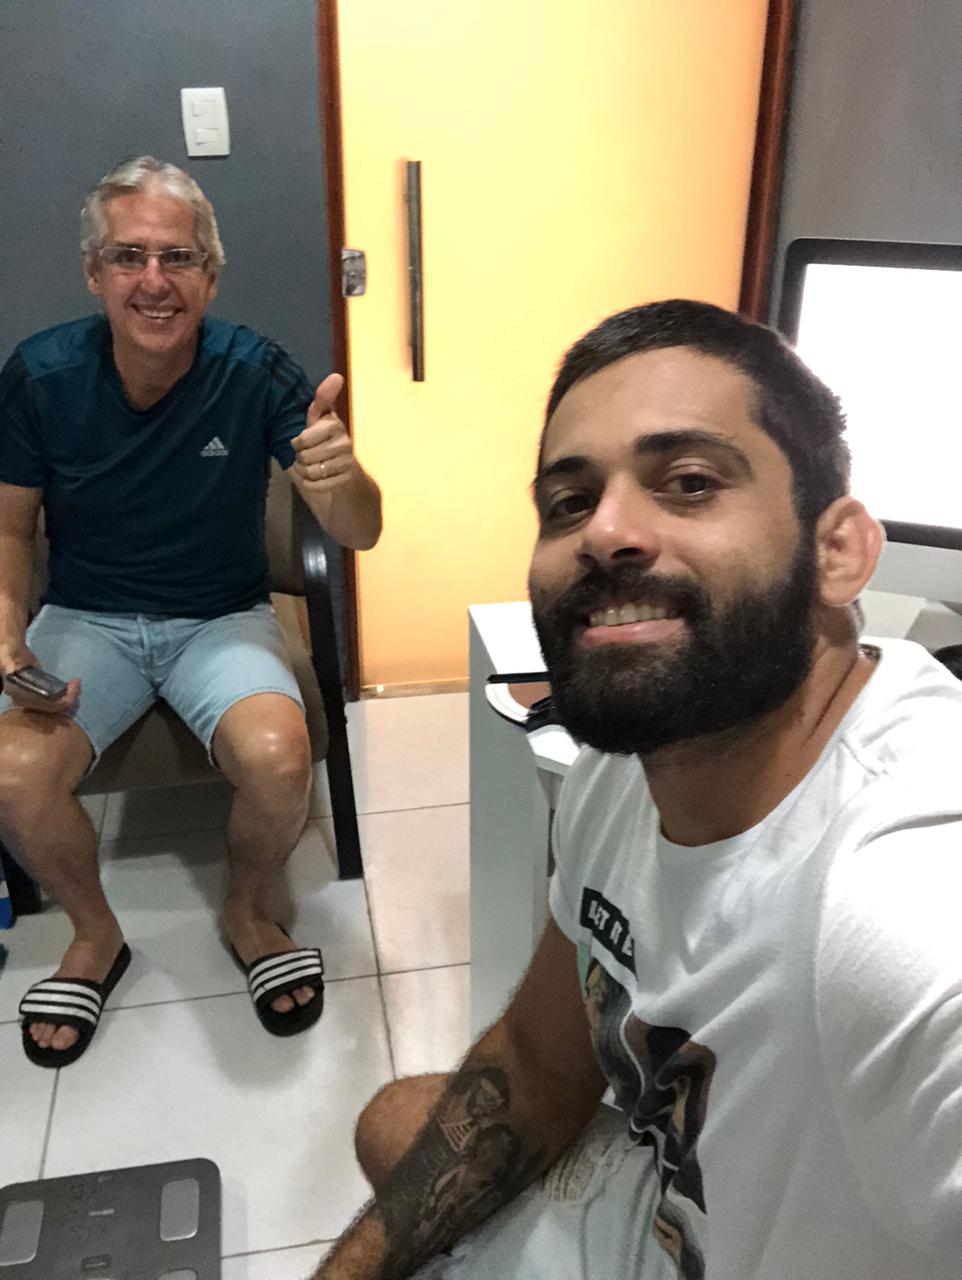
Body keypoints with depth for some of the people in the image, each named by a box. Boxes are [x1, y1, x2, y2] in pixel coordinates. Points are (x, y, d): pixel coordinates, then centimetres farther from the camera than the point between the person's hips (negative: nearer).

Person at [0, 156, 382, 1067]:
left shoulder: (254, 371, -15)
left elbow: (359, 534, -17)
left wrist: (339, 479, -41)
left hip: (221, 616, -1)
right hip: (85, 617, 2)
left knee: (279, 760, -29)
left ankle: (246, 914, 6)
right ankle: (95, 933, 10)